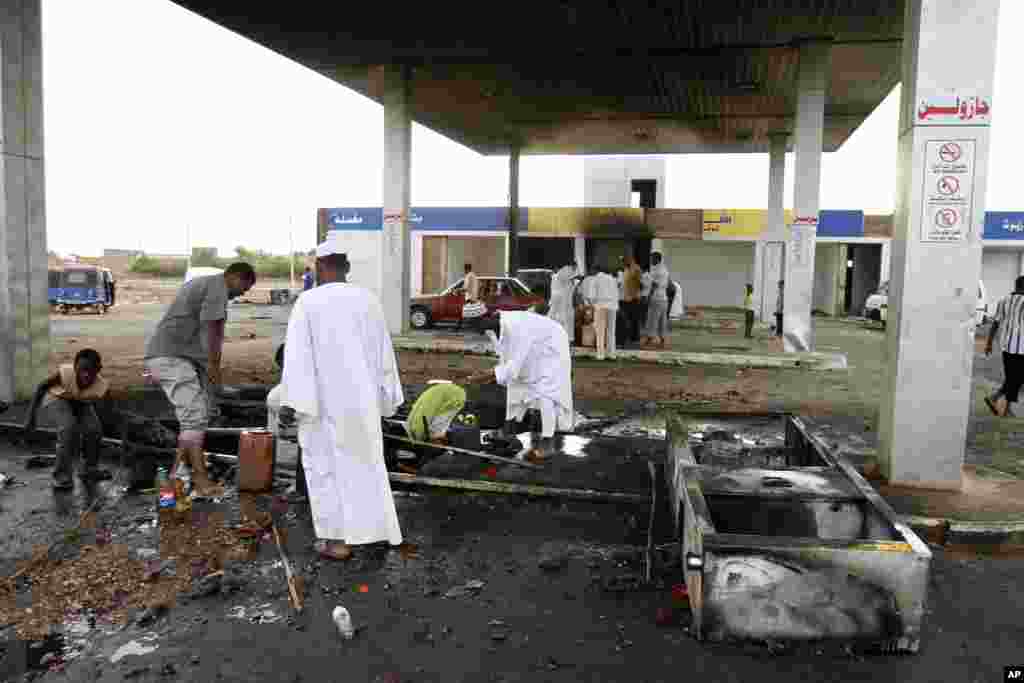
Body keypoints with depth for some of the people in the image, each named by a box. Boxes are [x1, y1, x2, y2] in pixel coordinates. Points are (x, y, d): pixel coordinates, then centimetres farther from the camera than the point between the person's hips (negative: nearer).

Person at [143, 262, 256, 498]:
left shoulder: (202, 283, 24)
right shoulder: (218, 287, -9)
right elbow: (213, 329, -14)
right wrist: (214, 366, -7)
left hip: (168, 355, 11)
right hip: (172, 357, -11)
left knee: (196, 415, 13)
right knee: (195, 417, -15)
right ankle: (202, 481, -17)